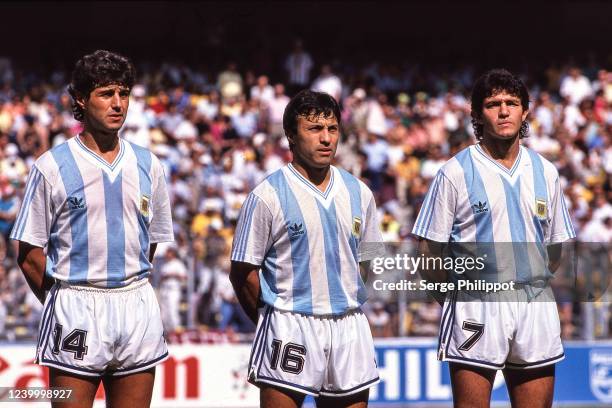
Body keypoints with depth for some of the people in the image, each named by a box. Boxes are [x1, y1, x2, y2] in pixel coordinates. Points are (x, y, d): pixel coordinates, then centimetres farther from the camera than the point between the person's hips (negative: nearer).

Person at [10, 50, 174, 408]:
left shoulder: (147, 166, 10)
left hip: (138, 309, 4)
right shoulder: (52, 166, -1)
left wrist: (128, 294, 11)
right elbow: (30, 254, 1)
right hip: (75, 308, -4)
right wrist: (63, 303, 3)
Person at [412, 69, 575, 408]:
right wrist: (453, 297, -3)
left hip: (536, 306, 4)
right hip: (477, 306, -4)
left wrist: (532, 284, 11)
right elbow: (429, 249, -1)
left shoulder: (545, 172, 11)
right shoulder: (456, 172, -1)